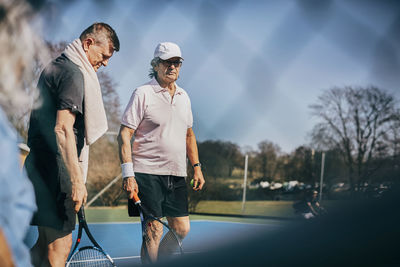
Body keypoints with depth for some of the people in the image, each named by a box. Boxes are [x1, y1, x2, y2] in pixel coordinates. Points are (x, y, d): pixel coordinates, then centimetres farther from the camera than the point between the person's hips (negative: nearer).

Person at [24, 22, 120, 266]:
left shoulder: (55, 68, 19)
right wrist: (77, 180, -22)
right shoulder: (73, 74, -12)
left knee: (46, 243, 14)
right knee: (60, 244, -6)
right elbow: (63, 130, -22)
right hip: (56, 170, -10)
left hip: (40, 166, 10)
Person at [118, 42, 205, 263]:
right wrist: (128, 174, -17)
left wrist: (196, 166, 16)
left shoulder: (183, 97, 14)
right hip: (147, 173, -6)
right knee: (154, 232, -6)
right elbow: (124, 135, -10)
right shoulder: (143, 94, -6)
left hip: (177, 177, 7)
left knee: (182, 229, 7)